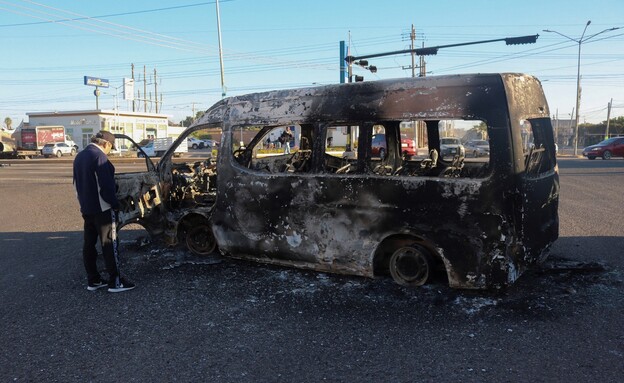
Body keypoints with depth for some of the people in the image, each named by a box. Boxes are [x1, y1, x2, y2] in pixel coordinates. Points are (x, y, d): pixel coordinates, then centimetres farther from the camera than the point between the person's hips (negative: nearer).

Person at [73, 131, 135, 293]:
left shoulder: (79, 156, 12)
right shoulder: (99, 156, -18)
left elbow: (77, 183, 17)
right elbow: (106, 186, -21)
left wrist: (84, 202, 20)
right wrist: (115, 204, -11)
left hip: (86, 208, 9)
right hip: (102, 208, -9)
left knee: (89, 244, 12)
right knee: (109, 244, -3)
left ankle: (93, 280, 19)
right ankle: (115, 282, 2)